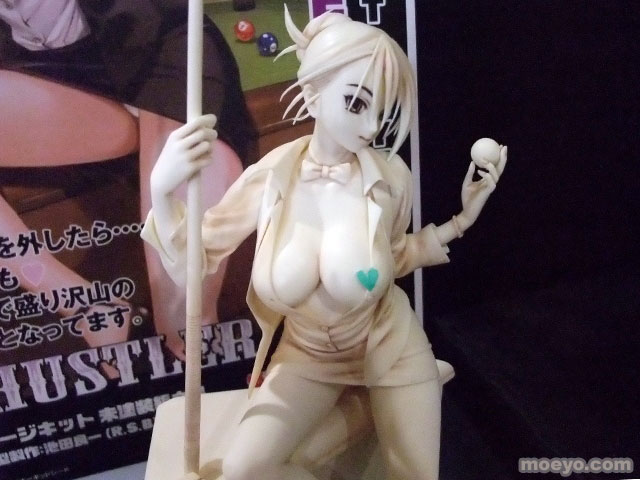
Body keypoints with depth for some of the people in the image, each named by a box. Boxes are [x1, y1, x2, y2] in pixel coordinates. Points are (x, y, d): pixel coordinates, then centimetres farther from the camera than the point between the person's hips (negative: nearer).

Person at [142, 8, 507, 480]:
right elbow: (191, 264, -13)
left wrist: (461, 219, -9)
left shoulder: (391, 176, -19)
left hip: (389, 346, 0)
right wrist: (162, 190, -29)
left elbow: (392, 259, 1)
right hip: (308, 355, 0)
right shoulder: (270, 177, -20)